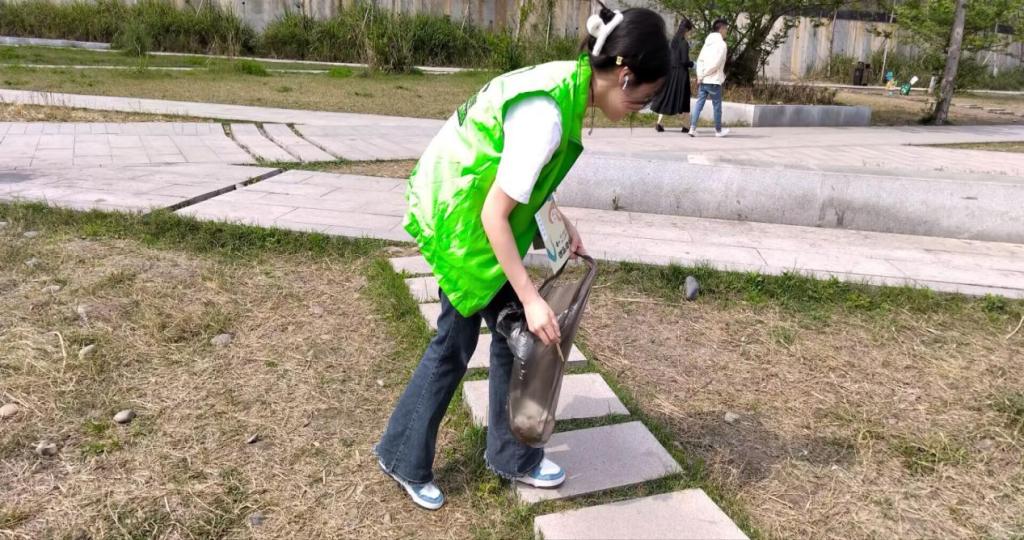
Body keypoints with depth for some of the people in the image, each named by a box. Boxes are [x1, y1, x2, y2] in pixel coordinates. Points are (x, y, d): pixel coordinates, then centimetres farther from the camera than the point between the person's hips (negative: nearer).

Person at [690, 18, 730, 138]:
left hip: (703, 80, 6)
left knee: (699, 104, 4)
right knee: (717, 106, 6)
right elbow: (716, 63, -18)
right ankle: (718, 130, 17)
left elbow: (699, 60, 8)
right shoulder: (721, 44, -10)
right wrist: (703, 75, -9)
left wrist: (700, 75, 2)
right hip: (714, 81, -6)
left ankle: (693, 128, -5)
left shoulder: (708, 42, 13)